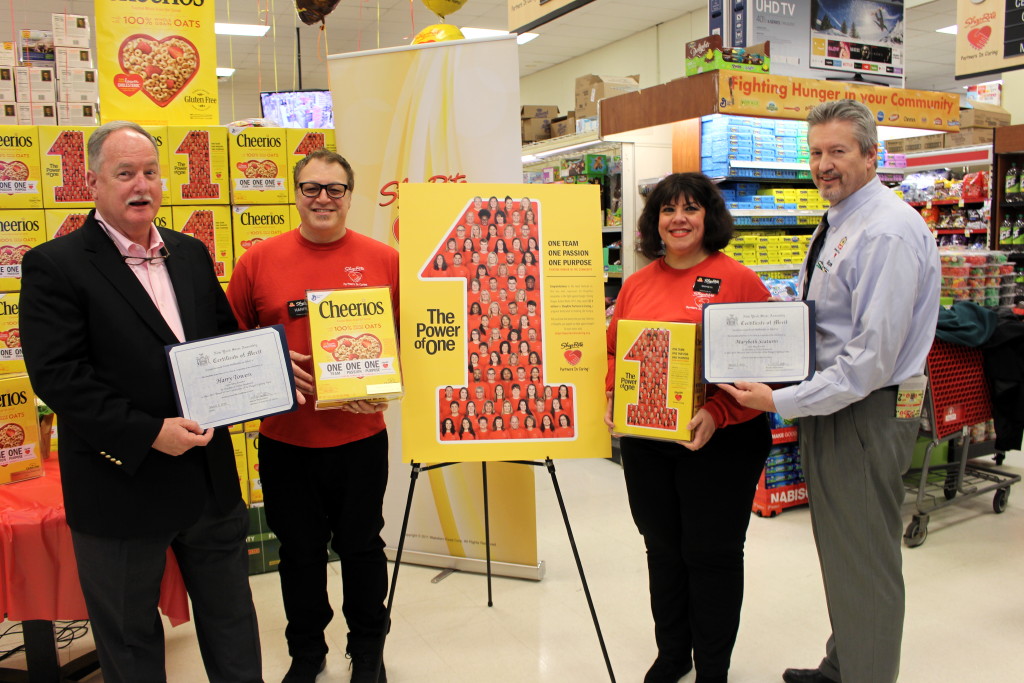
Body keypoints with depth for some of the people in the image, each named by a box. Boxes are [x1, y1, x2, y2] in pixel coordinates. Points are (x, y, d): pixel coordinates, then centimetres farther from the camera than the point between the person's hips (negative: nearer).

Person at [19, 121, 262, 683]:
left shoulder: (191, 253, 8)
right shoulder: (54, 266, -10)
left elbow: (227, 335, 14)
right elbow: (57, 377, -17)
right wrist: (150, 433, -22)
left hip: (211, 475, 5)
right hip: (122, 485, -4)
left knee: (231, 617, 20)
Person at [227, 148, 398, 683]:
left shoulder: (384, 260, -1)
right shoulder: (259, 259, 1)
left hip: (360, 435, -1)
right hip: (284, 438, 1)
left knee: (361, 546, 13)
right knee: (299, 551, 16)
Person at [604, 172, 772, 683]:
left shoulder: (738, 280, -8)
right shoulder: (637, 283, 7)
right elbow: (614, 351, 14)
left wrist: (717, 414, -22)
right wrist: (612, 397, -3)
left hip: (720, 444, -4)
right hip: (644, 443, 5)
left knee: (712, 554, 9)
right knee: (663, 549, 18)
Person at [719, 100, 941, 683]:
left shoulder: (888, 231, -20)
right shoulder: (837, 224, 12)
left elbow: (872, 357, -25)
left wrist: (783, 402, -24)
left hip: (866, 414, -10)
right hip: (828, 406, 10)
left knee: (866, 563, 5)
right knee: (839, 551, 23)